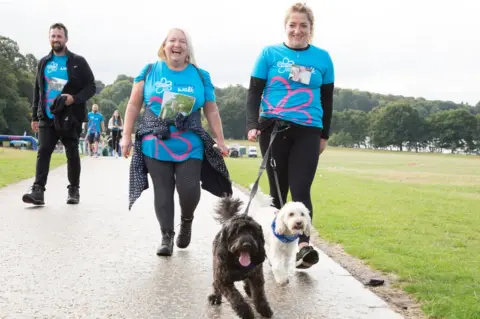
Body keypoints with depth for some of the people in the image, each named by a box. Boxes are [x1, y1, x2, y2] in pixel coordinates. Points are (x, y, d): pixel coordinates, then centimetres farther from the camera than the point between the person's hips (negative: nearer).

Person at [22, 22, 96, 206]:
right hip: (47, 117, 3)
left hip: (70, 117, -3)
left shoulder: (78, 62, 1)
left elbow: (91, 87, -1)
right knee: (43, 152, -8)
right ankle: (38, 191, -13)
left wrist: (74, 98, -18)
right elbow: (37, 91, 15)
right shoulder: (43, 63, 12)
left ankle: (74, 190, 17)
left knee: (72, 154, 5)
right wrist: (35, 116, 11)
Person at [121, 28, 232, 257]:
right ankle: (167, 236, 14)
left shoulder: (200, 77, 6)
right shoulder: (149, 72, 4)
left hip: (190, 147, 0)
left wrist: (220, 141, 7)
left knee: (189, 189, -9)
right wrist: (126, 136, 2)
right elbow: (134, 105, 7)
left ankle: (186, 221, 23)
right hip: (156, 145, 0)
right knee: (162, 192, 2)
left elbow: (211, 111, 9)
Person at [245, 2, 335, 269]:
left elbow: (327, 99, 15)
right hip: (274, 128, 0)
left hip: (308, 132, 0)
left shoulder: (322, 57, 9)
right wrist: (252, 125, -9)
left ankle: (304, 245, -20)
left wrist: (325, 135, 14)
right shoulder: (269, 53, 5)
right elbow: (254, 92, 4)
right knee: (278, 189, 5)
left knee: (301, 189, -11)